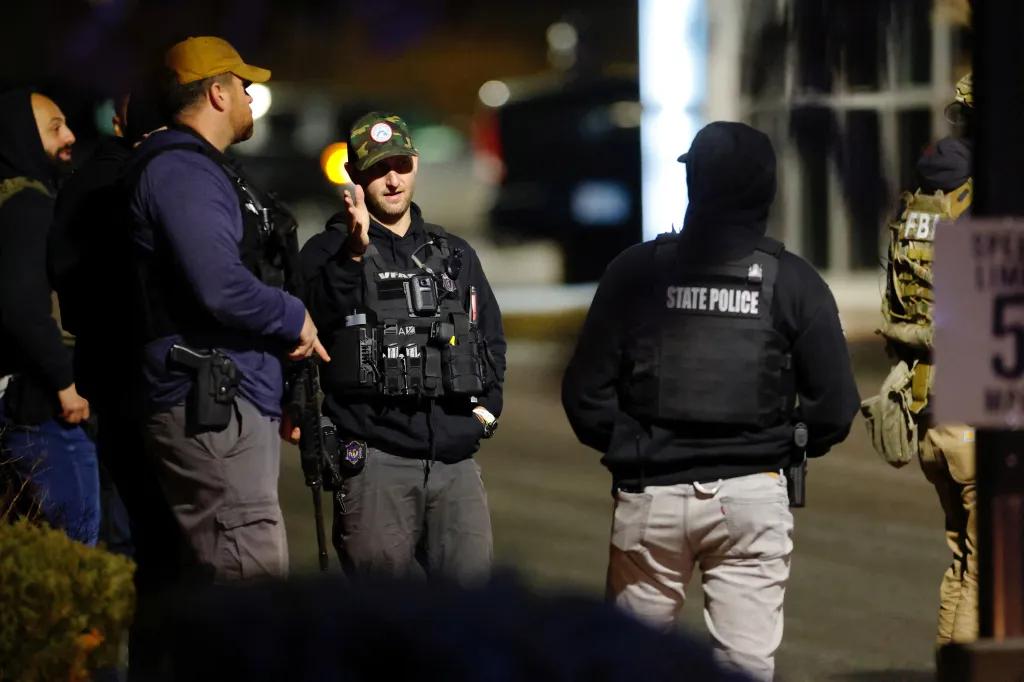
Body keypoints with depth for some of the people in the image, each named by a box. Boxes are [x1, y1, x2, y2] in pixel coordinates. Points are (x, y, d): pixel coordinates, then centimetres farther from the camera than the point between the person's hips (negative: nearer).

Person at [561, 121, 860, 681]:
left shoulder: (636, 272, -1)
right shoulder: (793, 282, -1)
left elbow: (585, 393, -2)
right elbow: (835, 405, -3)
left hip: (650, 494, 1)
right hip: (754, 495, 0)